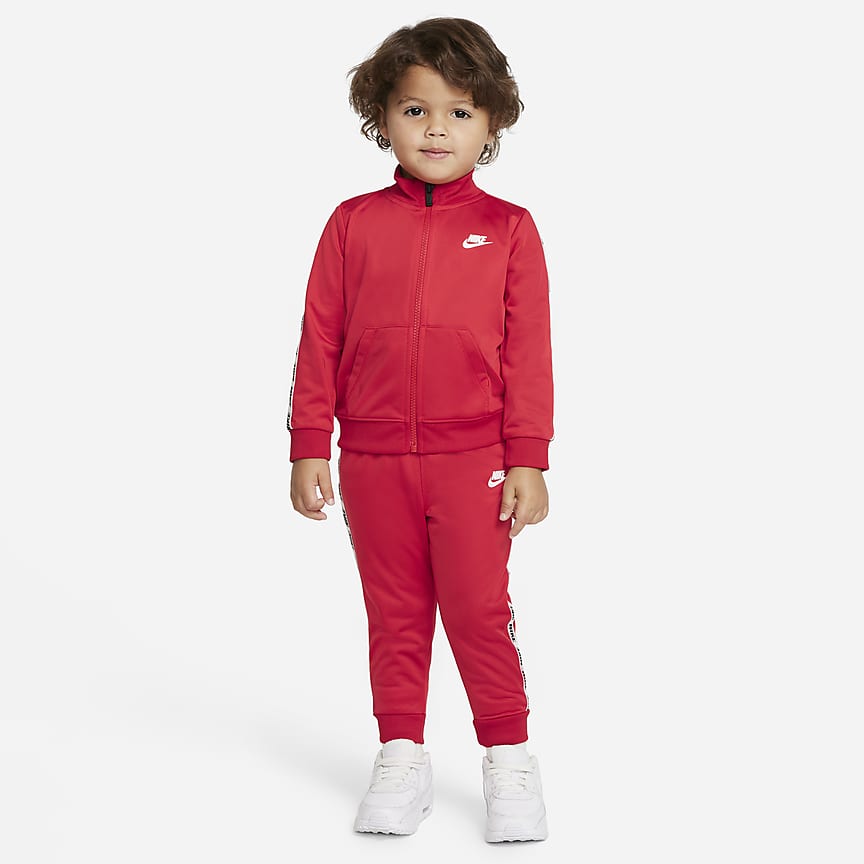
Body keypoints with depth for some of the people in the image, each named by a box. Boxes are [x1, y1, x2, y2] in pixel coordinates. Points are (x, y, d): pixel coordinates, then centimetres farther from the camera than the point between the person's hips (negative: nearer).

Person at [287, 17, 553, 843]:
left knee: (479, 611, 0)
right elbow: (319, 341, 5)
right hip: (372, 462, 2)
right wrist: (308, 448, 2)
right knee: (394, 617, 12)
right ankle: (401, 758, 25)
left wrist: (528, 461, -4)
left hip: (472, 461, -2)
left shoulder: (508, 230, 0)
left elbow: (527, 354, 0)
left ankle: (509, 760, 17)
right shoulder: (353, 224, 3)